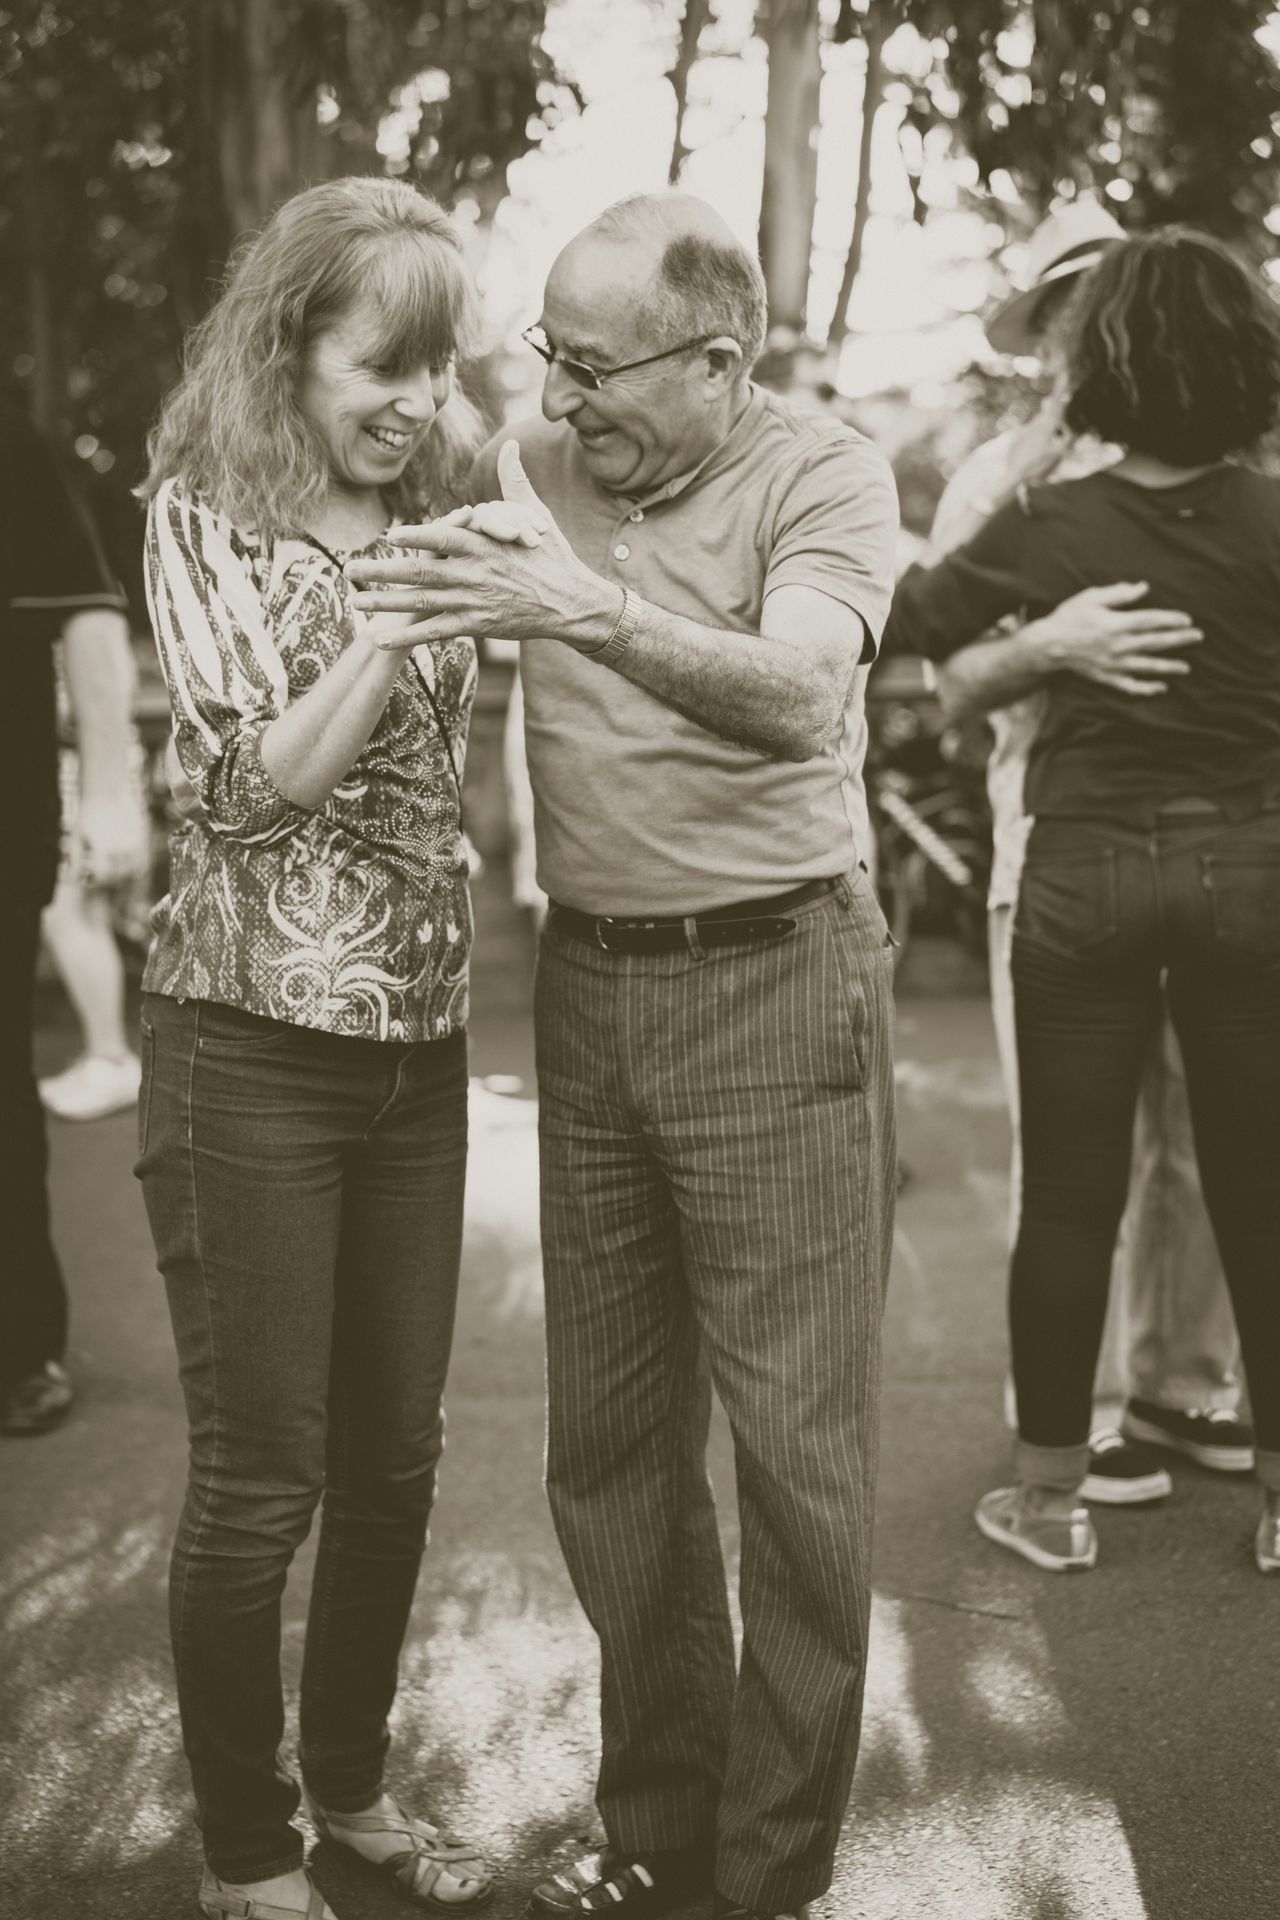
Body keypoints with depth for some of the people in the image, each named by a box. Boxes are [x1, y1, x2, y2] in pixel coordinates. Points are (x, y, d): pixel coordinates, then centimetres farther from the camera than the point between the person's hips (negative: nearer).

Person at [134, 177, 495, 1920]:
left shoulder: (441, 520, 10)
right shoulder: (206, 513, -3)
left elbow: (467, 758, 13)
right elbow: (256, 771, -12)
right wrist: (402, 616, -19)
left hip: (421, 1044, 5)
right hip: (254, 1041, -5)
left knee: (397, 1451, 13)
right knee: (258, 1477, 3)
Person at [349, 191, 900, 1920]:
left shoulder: (824, 481, -7)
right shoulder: (524, 474, 5)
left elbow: (797, 696, -26)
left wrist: (584, 612, -37)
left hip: (776, 988, -4)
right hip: (587, 985, 5)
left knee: (796, 1439, 1)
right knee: (606, 1434, 11)